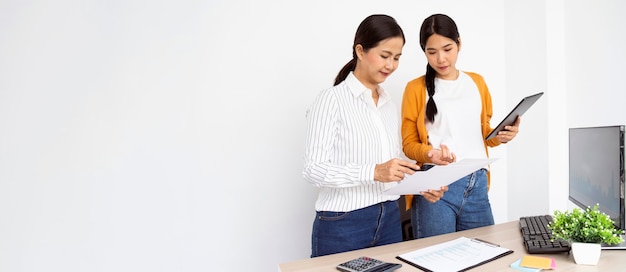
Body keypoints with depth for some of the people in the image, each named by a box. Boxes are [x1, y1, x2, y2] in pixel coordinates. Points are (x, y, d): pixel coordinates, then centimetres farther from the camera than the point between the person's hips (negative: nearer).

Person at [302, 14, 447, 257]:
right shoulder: (332, 99, -11)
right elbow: (314, 169, -17)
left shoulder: (390, 104, 10)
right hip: (342, 224, -6)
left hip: (389, 219, 6)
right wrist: (373, 172, -28)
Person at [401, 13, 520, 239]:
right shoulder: (416, 89, 0)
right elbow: (409, 144, 1)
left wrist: (499, 137, -1)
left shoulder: (477, 82, 12)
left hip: (477, 183, 4)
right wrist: (430, 153, -19)